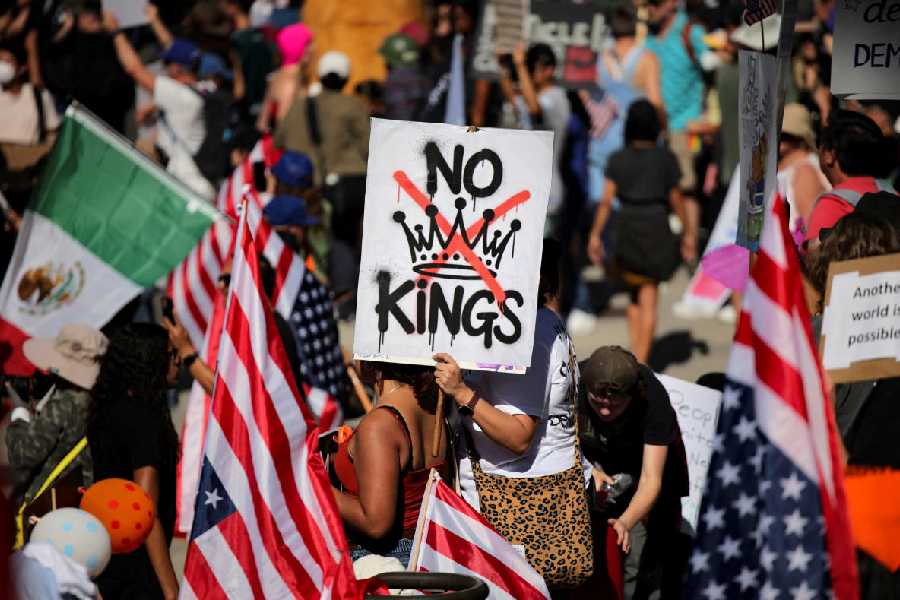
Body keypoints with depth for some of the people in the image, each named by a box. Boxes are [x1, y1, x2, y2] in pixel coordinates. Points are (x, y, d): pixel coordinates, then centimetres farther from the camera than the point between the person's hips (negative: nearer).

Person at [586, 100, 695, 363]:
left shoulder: (618, 159, -2)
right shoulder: (666, 158, -3)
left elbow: (606, 200, -7)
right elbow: (676, 198, 1)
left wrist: (595, 235, -3)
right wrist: (688, 232, 11)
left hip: (627, 227, 1)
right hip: (657, 228, -1)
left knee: (636, 295, 21)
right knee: (649, 302, 3)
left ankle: (636, 351, 13)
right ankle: (640, 361, -3)